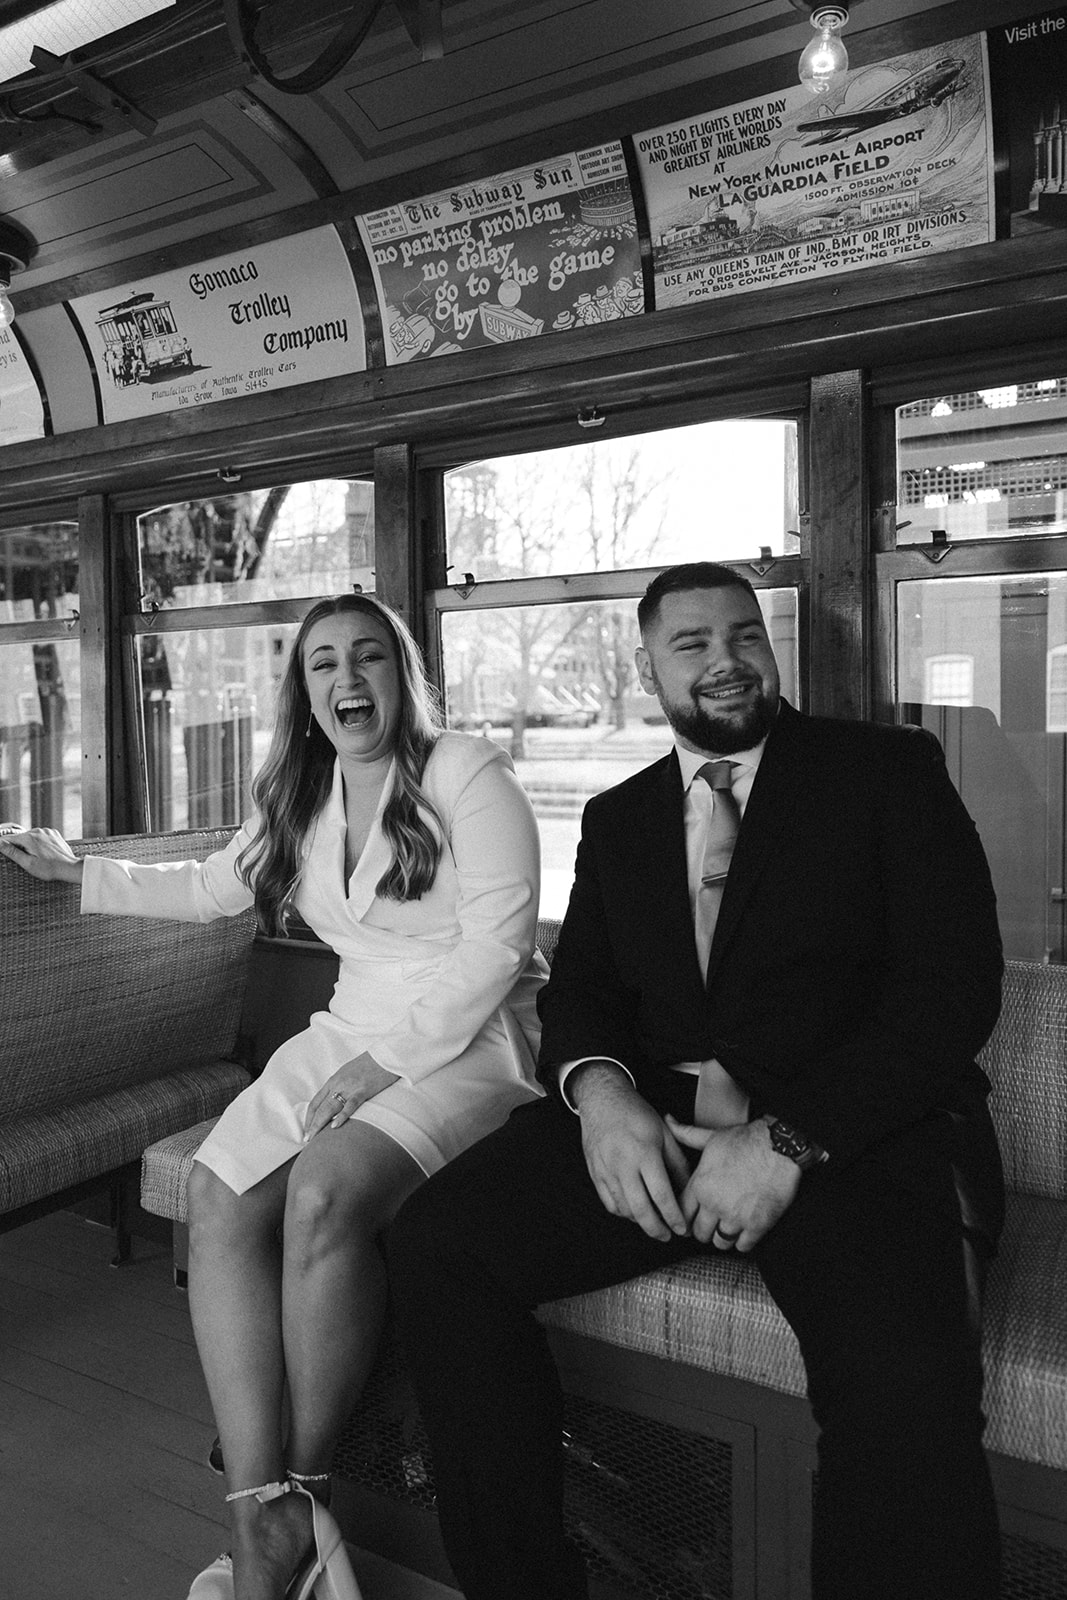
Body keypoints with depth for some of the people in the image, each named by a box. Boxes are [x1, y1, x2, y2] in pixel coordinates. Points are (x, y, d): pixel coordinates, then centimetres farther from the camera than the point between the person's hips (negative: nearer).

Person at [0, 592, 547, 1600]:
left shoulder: (466, 772, -7)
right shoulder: (300, 800, 14)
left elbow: (497, 940, -14)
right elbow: (208, 888, 28)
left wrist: (387, 1059, -18)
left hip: (469, 1037, -6)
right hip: (349, 1030, 6)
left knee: (324, 1189, -30)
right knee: (217, 1194, -18)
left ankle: (308, 1480, -8)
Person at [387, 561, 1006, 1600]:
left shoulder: (888, 771, 5)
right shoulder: (616, 818, 19)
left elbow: (955, 983, -4)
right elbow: (578, 989, 14)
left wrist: (786, 1140, -16)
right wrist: (598, 1087, -11)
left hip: (851, 1127, -3)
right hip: (650, 1124, 4)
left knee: (903, 1380, -33)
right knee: (431, 1247, -15)